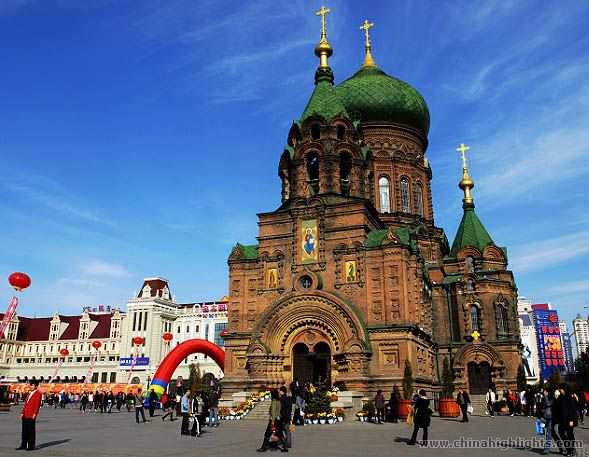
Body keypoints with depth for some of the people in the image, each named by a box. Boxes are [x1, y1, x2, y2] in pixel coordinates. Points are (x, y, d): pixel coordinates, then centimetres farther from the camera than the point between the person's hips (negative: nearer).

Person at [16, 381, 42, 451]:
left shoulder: (38, 393, -6)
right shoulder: (30, 393, 18)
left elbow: (38, 404, -12)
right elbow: (25, 403, 19)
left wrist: (35, 414, -18)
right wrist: (22, 413, 11)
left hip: (31, 416, -8)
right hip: (25, 415, 8)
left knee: (31, 431, -1)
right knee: (24, 431, 12)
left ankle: (31, 446, 5)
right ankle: (23, 445, 20)